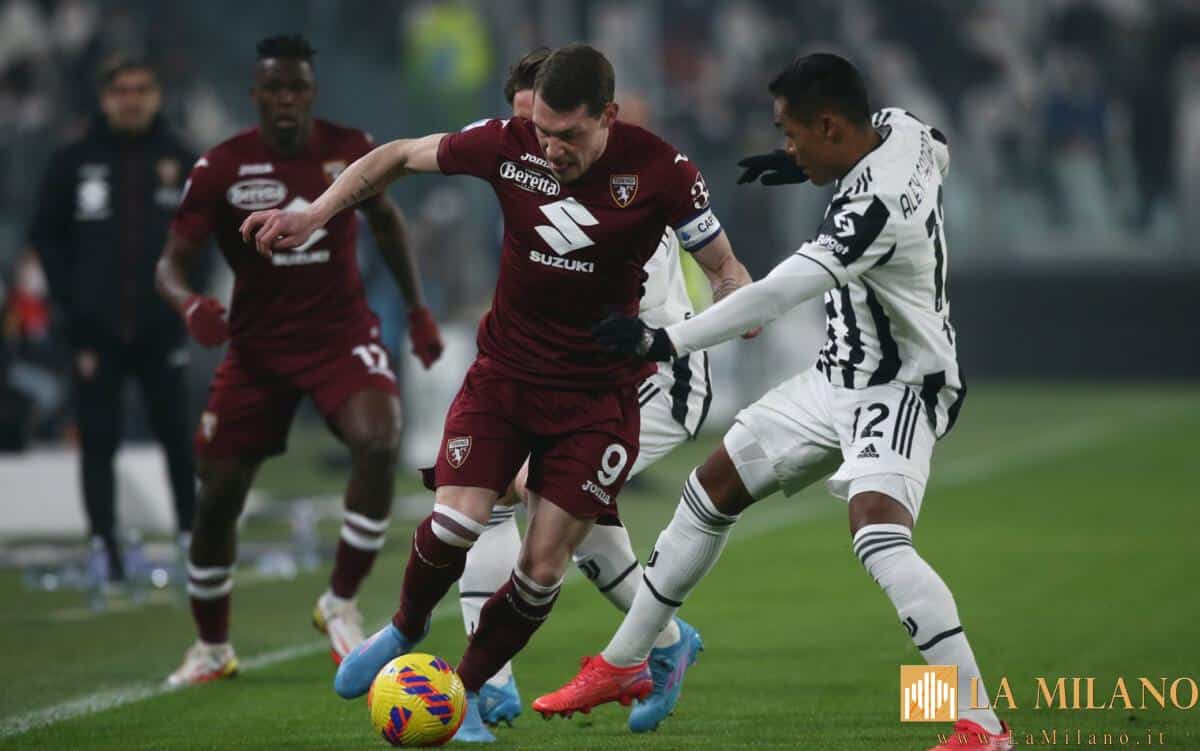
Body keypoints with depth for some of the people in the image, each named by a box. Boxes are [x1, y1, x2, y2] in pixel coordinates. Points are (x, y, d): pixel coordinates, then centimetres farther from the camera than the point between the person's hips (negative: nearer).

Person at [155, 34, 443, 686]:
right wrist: (189, 304, -34)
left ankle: (340, 604, -10)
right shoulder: (220, 168, -11)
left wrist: (417, 310, 15)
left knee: (377, 442, -28)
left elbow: (385, 221, 14)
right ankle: (212, 649, 24)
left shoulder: (351, 150, -5)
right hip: (257, 345, 0)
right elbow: (172, 261, -12)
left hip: (341, 333, 0)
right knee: (218, 496, 1)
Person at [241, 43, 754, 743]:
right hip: (505, 370, 1)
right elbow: (397, 157, 3)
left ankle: (467, 692, 19)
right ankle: (406, 629, 16)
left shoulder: (659, 169, -16)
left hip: (598, 391, -1)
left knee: (543, 566, -5)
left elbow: (725, 266, -6)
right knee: (457, 521, -17)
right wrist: (314, 213, -6)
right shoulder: (510, 143, -12)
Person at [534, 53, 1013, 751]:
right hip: (839, 377, 10)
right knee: (711, 490, 14)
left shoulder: (875, 208, -32)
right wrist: (810, 169, 15)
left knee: (880, 537, -32)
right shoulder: (901, 127, -6)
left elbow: (779, 293, -39)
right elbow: (939, 151, 20)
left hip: (900, 392, -10)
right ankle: (621, 665, 28)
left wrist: (668, 341, -38)